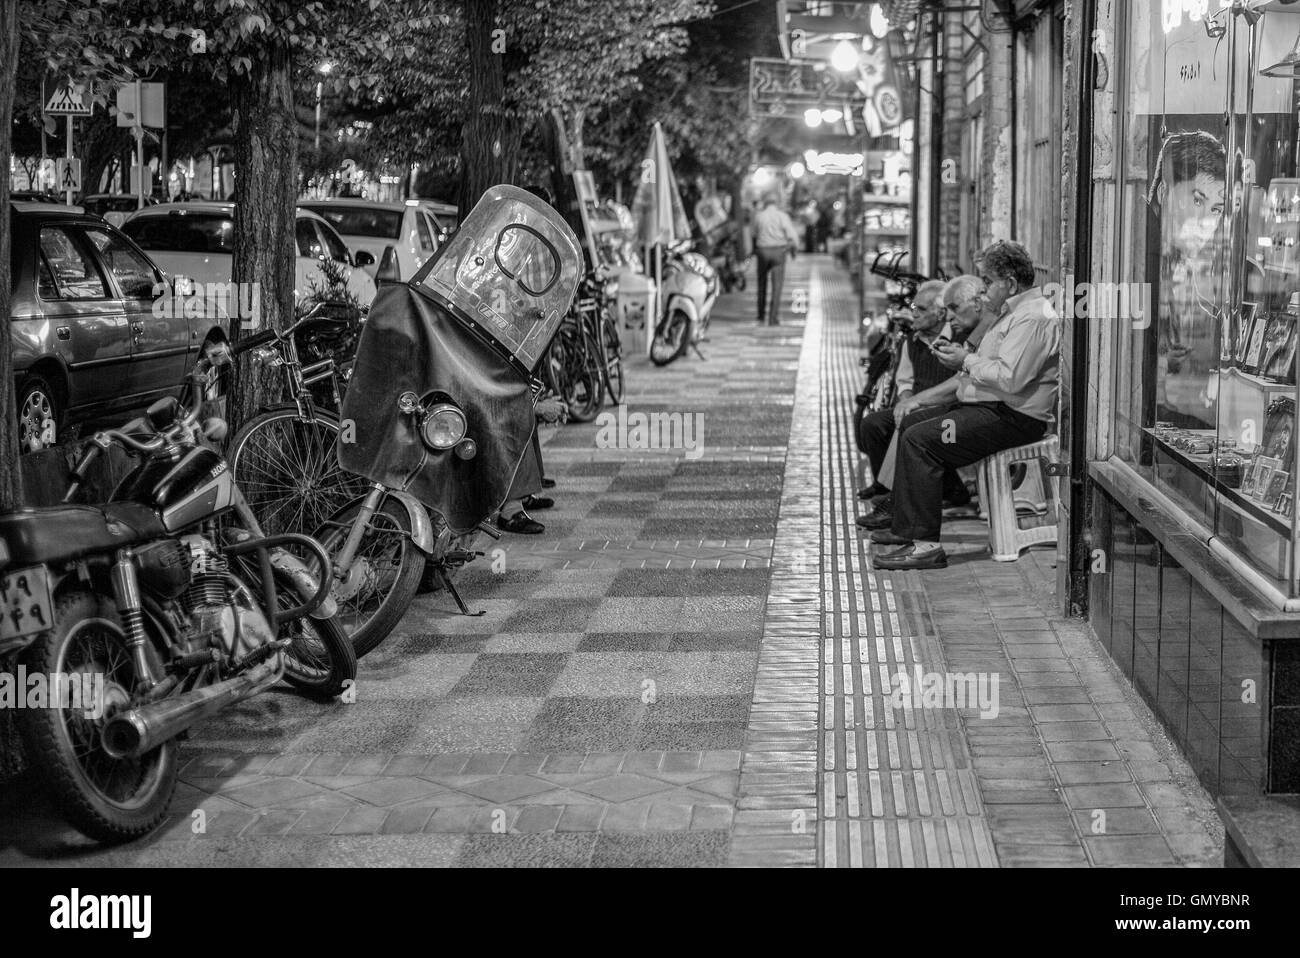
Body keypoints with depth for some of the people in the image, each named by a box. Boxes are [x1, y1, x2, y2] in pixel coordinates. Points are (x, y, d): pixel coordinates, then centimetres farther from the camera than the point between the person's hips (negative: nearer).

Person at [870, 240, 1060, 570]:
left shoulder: (1034, 317, -15)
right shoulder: (1012, 313, 21)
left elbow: (1010, 379, -28)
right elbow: (975, 375, 24)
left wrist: (967, 360, -12)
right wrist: (921, 398, 17)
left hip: (1013, 418, -11)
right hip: (985, 407, 11)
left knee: (919, 439, -22)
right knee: (910, 421, 12)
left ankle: (925, 544, -23)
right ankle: (905, 527, 13)